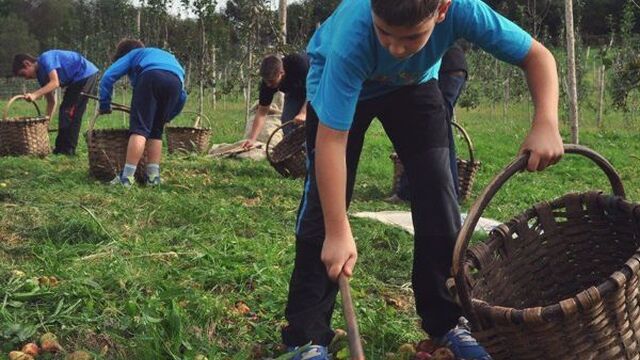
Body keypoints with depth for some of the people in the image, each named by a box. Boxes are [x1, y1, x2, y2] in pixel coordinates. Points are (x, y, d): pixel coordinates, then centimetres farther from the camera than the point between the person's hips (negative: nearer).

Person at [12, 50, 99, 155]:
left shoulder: (45, 59, -15)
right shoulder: (41, 75, 11)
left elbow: (55, 83, -27)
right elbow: (51, 101, 13)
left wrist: (35, 95, -33)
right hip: (77, 80, 10)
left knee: (70, 114, -10)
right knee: (65, 112, 11)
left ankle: (68, 151, -6)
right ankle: (61, 149, 16)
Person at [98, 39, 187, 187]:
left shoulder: (132, 55, 34)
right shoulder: (167, 56, 46)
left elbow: (108, 76, 19)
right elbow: (182, 97, 39)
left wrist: (104, 106, 27)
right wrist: (166, 117, 44)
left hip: (151, 76, -4)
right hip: (175, 82, 4)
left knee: (139, 129, -6)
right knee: (156, 131, 16)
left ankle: (127, 177, -13)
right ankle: (153, 176, 11)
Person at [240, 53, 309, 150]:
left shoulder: (299, 63, -41)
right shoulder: (267, 82, -26)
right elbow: (262, 111, -21)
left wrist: (303, 113, -49)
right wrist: (252, 139, -28)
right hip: (295, 92, 5)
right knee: (287, 120, -13)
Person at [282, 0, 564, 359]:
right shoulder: (353, 34, -43)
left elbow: (536, 55, -24)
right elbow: (332, 140, -39)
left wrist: (546, 124, -42)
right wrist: (339, 233, -38)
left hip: (414, 84, 3)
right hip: (337, 81, -2)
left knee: (438, 188, -9)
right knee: (325, 198, -13)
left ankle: (446, 321, 6)